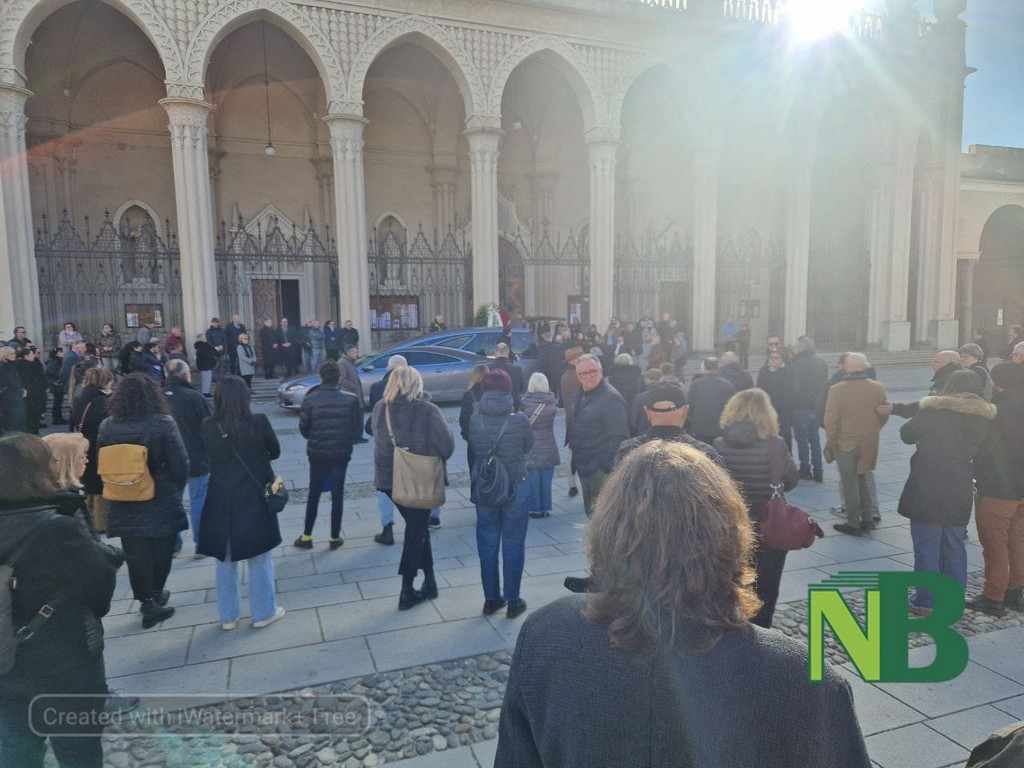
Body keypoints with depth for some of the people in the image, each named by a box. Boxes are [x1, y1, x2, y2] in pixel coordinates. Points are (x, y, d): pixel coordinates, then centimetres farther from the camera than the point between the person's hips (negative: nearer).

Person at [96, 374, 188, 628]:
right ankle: (155, 595, 32)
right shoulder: (162, 423, -16)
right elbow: (180, 464, -15)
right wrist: (175, 492, 3)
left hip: (124, 505, 3)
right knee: (161, 550, 16)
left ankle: (148, 601, 16)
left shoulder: (107, 426, -3)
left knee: (136, 555, 13)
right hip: (160, 502, -3)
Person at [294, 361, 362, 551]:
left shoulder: (311, 399, -10)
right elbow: (358, 429, -5)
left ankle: (306, 537, 21)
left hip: (317, 453, 0)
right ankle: (335, 538, 17)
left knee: (314, 494, 15)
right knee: (338, 495, 10)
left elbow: (303, 429, -2)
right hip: (341, 453, 0)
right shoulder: (351, 399, -10)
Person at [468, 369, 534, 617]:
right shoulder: (520, 419, -14)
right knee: (513, 545, 10)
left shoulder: (474, 420, -10)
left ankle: (491, 598, 26)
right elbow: (528, 447, 1)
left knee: (487, 544, 15)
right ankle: (513, 601, 19)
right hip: (516, 488, -2)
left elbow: (473, 449, 0)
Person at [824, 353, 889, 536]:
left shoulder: (837, 389, -14)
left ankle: (854, 524, 11)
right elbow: (884, 415, 6)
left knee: (850, 482, 6)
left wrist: (830, 443, 0)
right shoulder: (878, 388, -3)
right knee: (862, 479, 20)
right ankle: (867, 519, 22)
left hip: (845, 443, -4)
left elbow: (830, 420, -12)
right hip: (869, 444, 4)